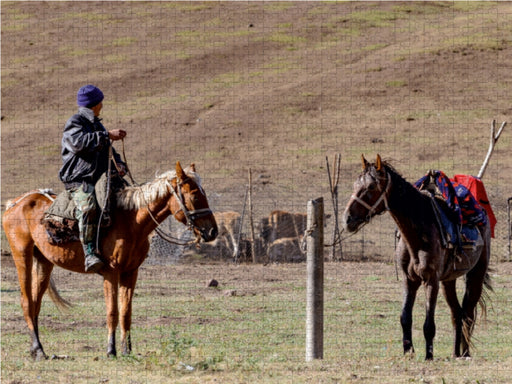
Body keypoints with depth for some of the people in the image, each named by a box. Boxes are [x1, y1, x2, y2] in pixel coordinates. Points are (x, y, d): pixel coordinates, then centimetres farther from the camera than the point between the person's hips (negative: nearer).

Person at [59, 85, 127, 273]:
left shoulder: (97, 125, 25)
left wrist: (118, 163, 9)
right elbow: (80, 142, -25)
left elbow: (108, 150, 31)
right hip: (78, 180, -9)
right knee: (88, 207, -35)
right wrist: (108, 135, -26)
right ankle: (90, 254, -41)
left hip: (100, 178, 9)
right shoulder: (74, 123, -4)